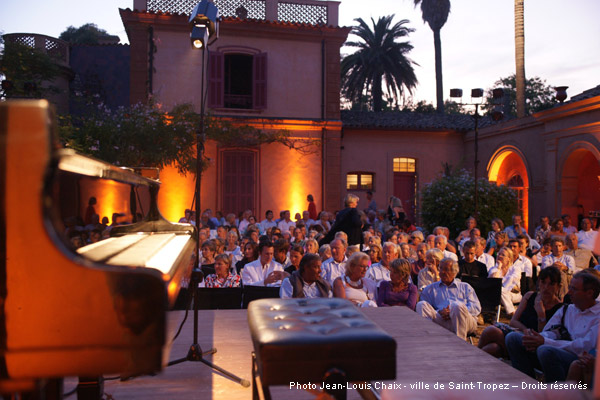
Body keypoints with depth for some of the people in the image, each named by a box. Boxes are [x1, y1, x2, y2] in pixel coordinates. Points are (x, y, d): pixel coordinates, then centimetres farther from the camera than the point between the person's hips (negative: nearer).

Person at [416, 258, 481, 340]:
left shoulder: (465, 287, 26)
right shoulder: (430, 289, 26)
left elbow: (476, 308, 11)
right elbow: (427, 310, 13)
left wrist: (456, 312, -6)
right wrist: (439, 312, -9)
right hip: (441, 320, 1)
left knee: (457, 305, -35)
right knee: (421, 305, -25)